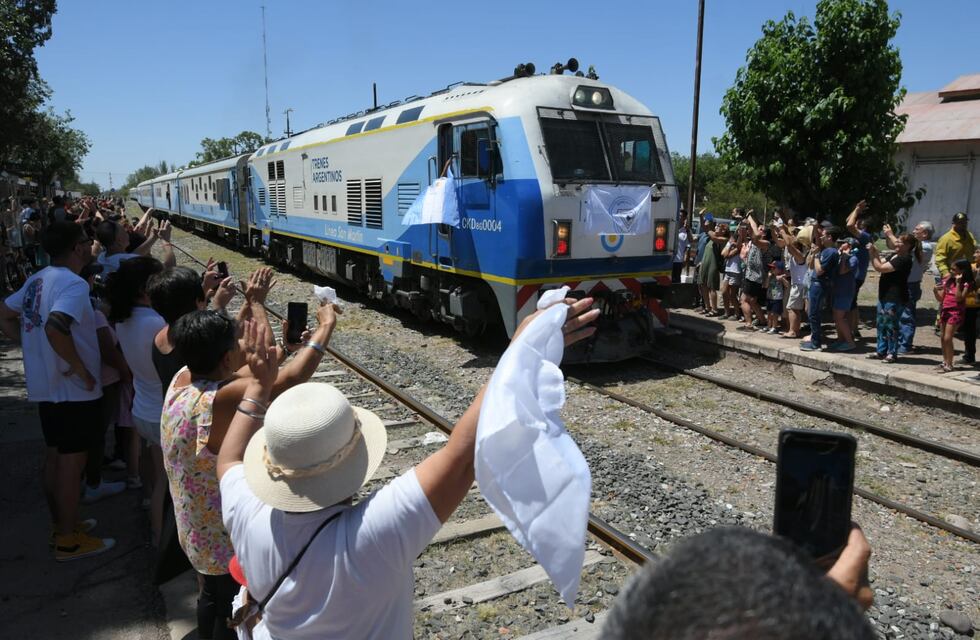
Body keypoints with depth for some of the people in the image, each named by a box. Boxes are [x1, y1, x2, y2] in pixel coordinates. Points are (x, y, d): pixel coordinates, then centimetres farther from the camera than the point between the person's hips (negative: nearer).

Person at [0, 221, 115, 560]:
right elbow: (55, 327, -34)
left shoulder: (37, 279, 8)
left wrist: (35, 349, 12)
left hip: (46, 386, 9)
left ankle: (62, 524, 34)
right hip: (74, 391, -9)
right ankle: (69, 542, 13)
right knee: (72, 462, 2)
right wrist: (80, 368, -23)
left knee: (54, 456, 19)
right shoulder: (74, 283, -20)